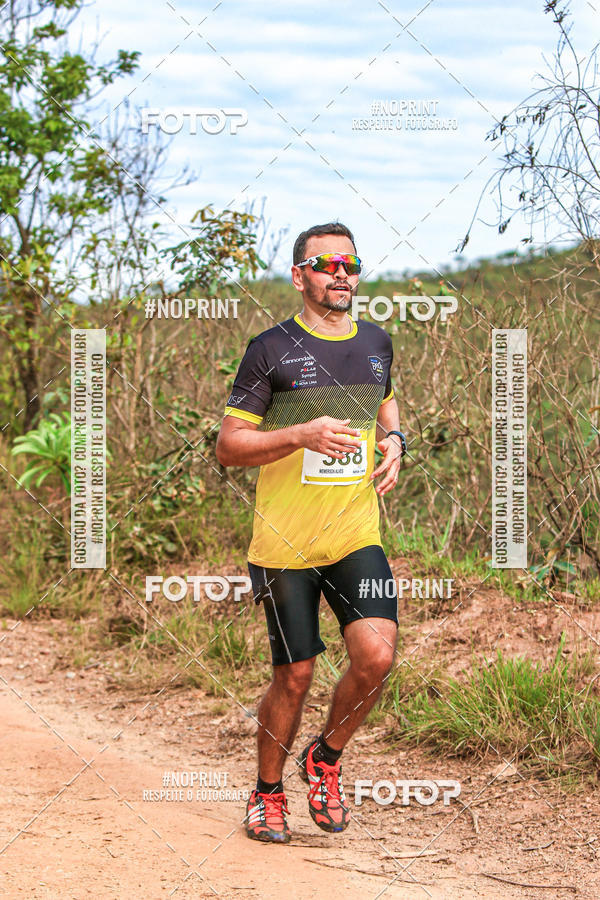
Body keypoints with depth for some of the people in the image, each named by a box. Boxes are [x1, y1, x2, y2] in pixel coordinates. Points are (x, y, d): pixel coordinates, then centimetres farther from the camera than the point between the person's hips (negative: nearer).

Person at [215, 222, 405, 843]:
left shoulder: (376, 343, 10)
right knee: (294, 677, 2)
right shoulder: (271, 349, -5)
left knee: (376, 655, -15)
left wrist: (393, 439, 8)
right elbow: (227, 446, -6)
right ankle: (267, 793, 26)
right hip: (285, 543, -3)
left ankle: (325, 759, 12)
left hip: (357, 536, 3)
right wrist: (302, 434, -21)